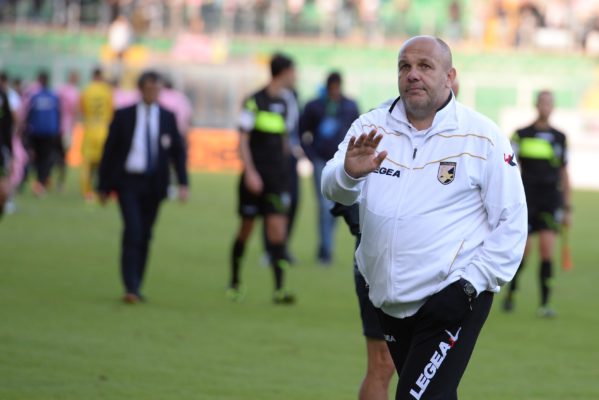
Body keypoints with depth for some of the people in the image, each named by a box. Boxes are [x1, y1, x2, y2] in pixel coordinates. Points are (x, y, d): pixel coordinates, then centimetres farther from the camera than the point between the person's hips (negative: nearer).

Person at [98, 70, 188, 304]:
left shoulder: (167, 118, 6)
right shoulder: (124, 116, 0)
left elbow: (178, 151, 7)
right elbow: (109, 151, 2)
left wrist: (183, 183, -6)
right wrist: (104, 186, 1)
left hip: (153, 185, 3)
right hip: (128, 181, -3)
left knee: (145, 236, 6)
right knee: (133, 231, -16)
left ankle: (136, 287, 16)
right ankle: (130, 288, -18)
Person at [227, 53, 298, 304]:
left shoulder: (287, 101, 9)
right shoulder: (254, 102, -8)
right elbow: (242, 140, -9)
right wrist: (250, 172, -16)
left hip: (277, 178, 4)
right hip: (255, 177, -4)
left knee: (277, 226, -9)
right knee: (246, 228, 7)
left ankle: (279, 288, -13)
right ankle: (235, 283, 25)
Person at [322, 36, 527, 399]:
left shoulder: (483, 137, -6)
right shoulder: (371, 127, 4)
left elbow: (512, 222, -4)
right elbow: (335, 189, -9)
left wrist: (472, 282, -13)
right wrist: (348, 174, -32)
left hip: (450, 301, -5)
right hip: (386, 298, 5)